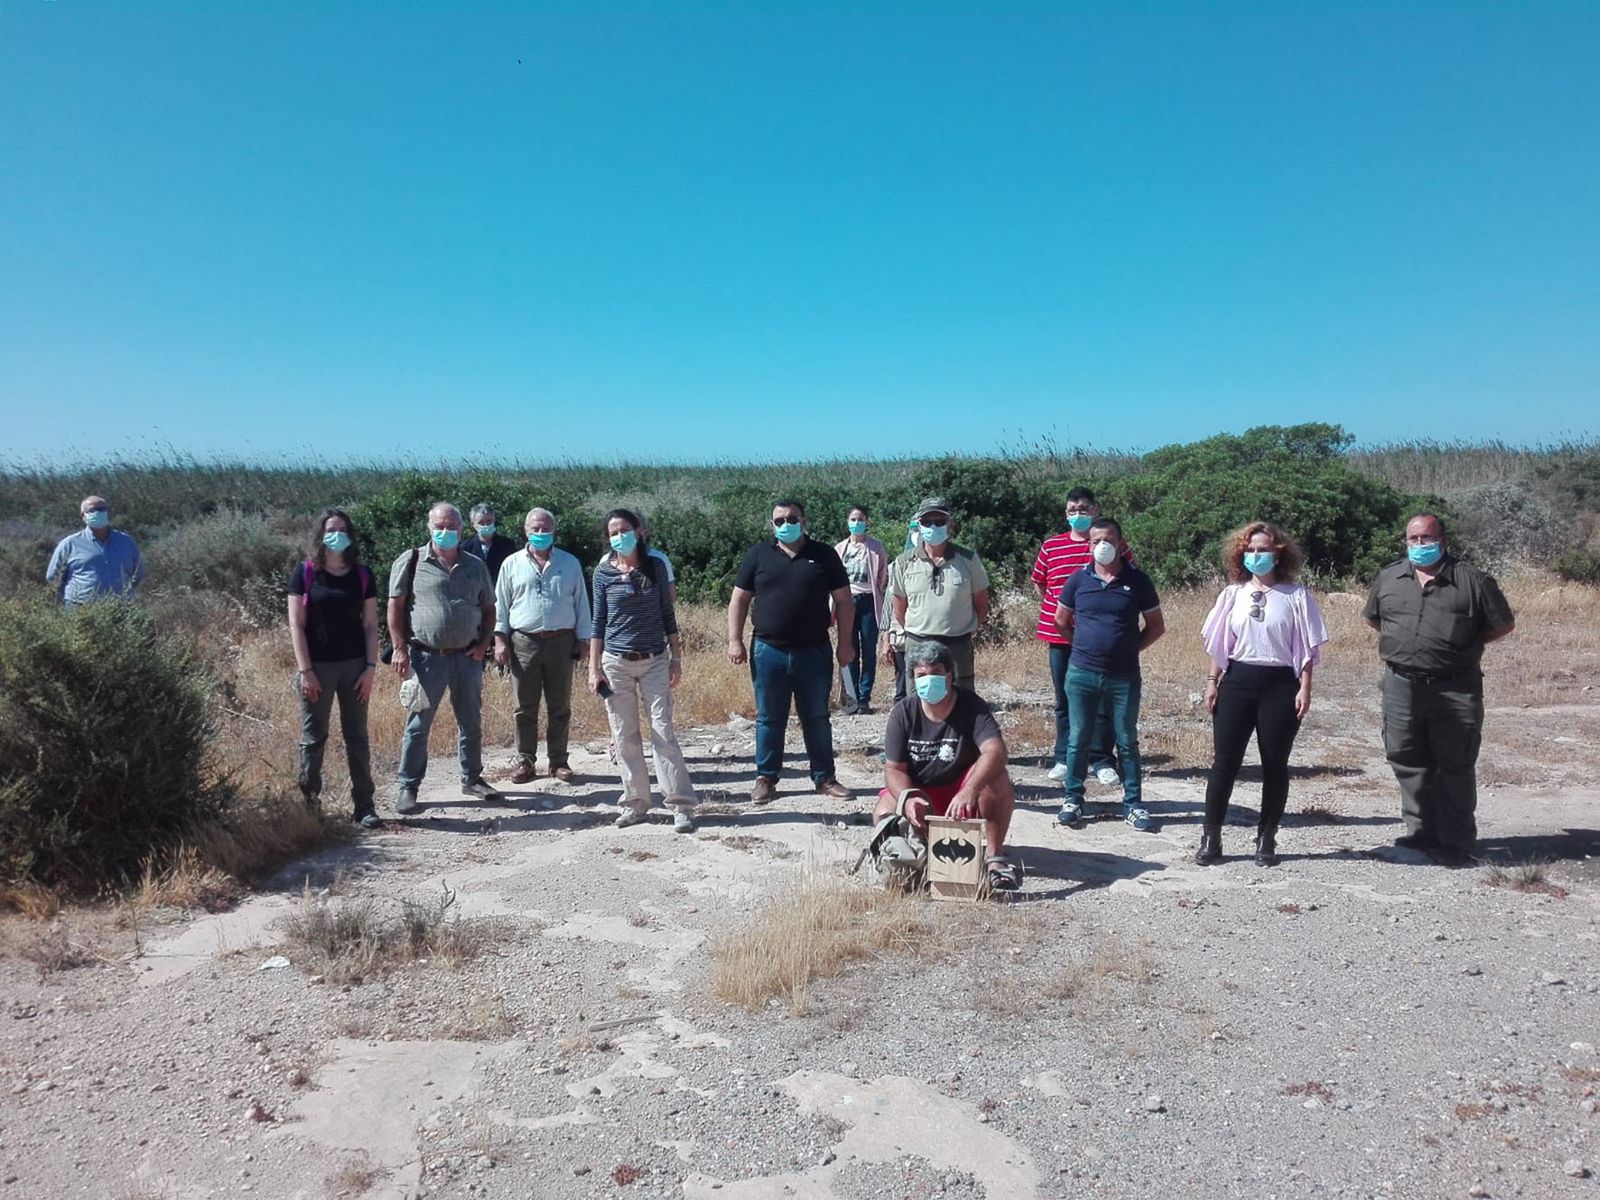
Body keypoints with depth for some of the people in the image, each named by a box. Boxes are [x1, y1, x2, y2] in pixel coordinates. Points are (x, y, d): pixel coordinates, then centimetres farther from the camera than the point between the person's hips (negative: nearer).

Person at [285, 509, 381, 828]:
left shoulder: (361, 574, 6)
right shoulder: (305, 572, 0)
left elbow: (370, 624, 5)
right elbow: (296, 625, -3)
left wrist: (371, 667, -2)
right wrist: (305, 670, -9)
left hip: (354, 666, 2)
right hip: (317, 666, -2)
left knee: (357, 737, 5)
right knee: (313, 738, 5)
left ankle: (364, 805, 9)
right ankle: (308, 802, 17)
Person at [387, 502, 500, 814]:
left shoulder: (476, 566, 10)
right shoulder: (411, 562, -1)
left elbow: (488, 609, 15)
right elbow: (395, 607, -2)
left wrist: (483, 644, 2)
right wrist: (400, 649, -9)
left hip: (468, 658, 4)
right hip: (427, 657, -4)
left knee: (471, 723, 13)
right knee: (418, 725, 2)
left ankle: (472, 779, 27)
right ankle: (407, 787, 12)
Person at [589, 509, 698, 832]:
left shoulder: (655, 567, 3)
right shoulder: (604, 573, 2)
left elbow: (668, 616, 7)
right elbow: (598, 623, 4)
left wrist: (676, 657, 4)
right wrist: (594, 668, 0)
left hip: (655, 661, -1)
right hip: (616, 662, 1)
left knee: (664, 732, -4)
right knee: (624, 736, 5)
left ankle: (680, 805, -1)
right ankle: (634, 803, 16)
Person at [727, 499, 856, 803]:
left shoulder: (824, 555, 3)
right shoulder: (758, 554, 4)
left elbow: (843, 601, 4)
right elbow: (739, 599, 6)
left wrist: (844, 643, -1)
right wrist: (735, 640, -2)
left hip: (813, 652, 0)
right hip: (768, 652, 0)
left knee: (817, 718, 9)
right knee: (769, 719, 8)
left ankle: (824, 778, 20)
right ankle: (766, 778, 20)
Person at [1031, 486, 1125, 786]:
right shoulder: (1051, 546, 6)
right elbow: (1038, 582, 16)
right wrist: (1056, 614, 8)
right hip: (1060, 636, 2)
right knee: (1064, 700, 11)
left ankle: (1101, 760, 14)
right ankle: (1064, 758, 21)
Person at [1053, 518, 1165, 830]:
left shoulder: (1137, 581, -1)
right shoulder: (1078, 579, 1)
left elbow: (1156, 626, 6)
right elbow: (1061, 620, 15)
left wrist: (1131, 648, 0)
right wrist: (1085, 644, 9)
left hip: (1124, 676, -1)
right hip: (1082, 673, 1)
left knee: (1127, 742, 7)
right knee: (1078, 739, 7)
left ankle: (1133, 804, 16)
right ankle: (1073, 799, 19)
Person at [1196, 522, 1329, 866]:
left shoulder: (1296, 594, -1)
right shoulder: (1233, 593, 7)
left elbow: (1307, 647, -1)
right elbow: (1219, 643, 10)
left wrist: (1305, 689, -7)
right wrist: (1212, 681, 5)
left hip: (1279, 684, -2)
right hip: (1237, 681, 2)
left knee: (1275, 764, 6)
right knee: (1225, 760, 1)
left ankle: (1266, 839, 18)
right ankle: (1211, 837, 8)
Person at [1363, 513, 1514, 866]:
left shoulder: (1471, 580, -3)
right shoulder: (1388, 578, 7)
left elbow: (1504, 624, 4)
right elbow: (1372, 617, 22)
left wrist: (1465, 645, 2)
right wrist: (1402, 641, 11)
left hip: (1455, 688, -3)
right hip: (1402, 686, 4)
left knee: (1455, 767, 4)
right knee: (1408, 762, 10)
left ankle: (1456, 843, 14)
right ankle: (1421, 834, 23)